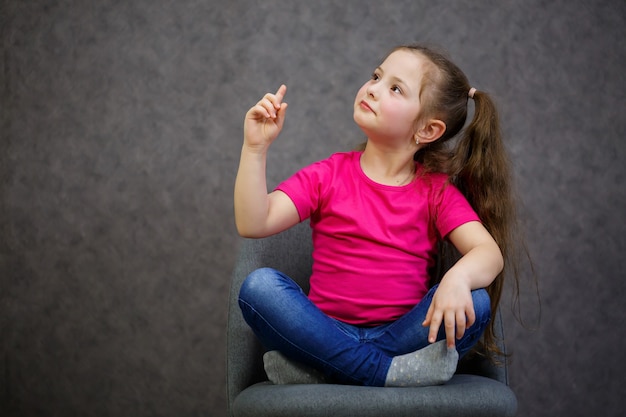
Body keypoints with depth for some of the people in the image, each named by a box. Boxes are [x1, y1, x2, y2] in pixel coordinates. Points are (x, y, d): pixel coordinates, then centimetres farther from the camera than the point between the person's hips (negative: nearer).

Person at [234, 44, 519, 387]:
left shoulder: (437, 190, 5)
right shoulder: (328, 175, 5)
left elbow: (490, 252, -10)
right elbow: (253, 224, -7)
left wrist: (458, 277, -33)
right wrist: (255, 147, -14)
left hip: (402, 335, 0)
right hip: (327, 331, 0)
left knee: (474, 302, -27)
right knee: (259, 285, -25)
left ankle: (313, 369, -25)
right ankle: (388, 372, -28)